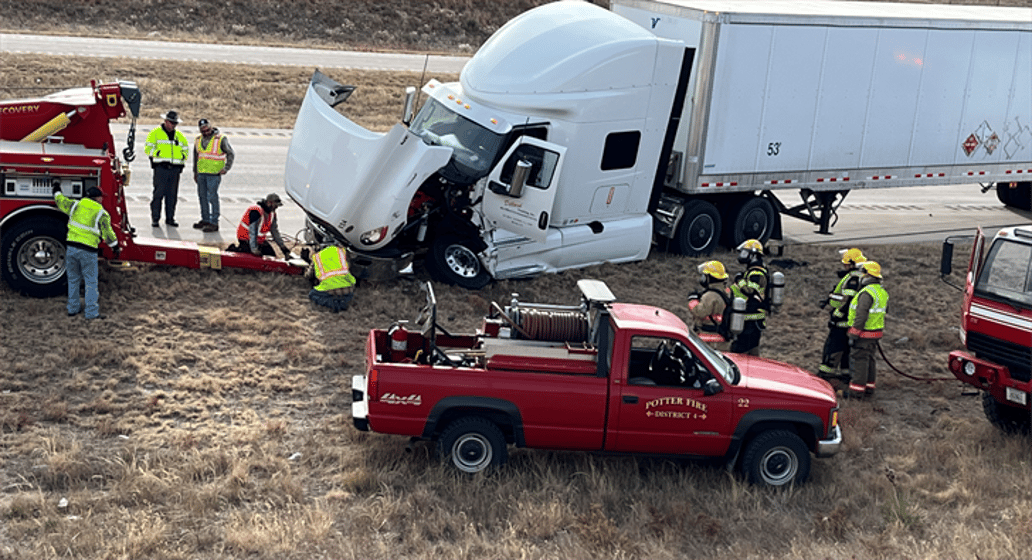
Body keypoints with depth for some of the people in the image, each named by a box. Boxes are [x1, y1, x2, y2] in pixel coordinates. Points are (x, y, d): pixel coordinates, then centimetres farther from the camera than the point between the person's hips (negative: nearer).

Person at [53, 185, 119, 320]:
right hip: (88, 251, -4)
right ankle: (92, 312, 4)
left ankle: (73, 308, 25)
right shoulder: (102, 214, -4)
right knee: (91, 281, 4)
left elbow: (61, 202, 21)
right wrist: (115, 247, 10)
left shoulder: (76, 205, 6)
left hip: (71, 247, 4)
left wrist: (57, 192, 42)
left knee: (73, 279, 17)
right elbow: (108, 233, -2)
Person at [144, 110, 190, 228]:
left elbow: (186, 148, 28)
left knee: (172, 194, 5)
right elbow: (148, 148, -2)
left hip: (175, 169, 4)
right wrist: (157, 153, -18)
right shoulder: (156, 133, 4)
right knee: (158, 193, -7)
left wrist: (183, 156, 7)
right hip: (161, 168, -4)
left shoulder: (179, 135, 17)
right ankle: (155, 219, -2)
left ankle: (170, 218, 12)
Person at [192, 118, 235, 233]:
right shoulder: (198, 140, 10)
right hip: (201, 173, 6)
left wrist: (226, 168, -14)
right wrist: (195, 173, 20)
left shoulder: (221, 139, -8)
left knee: (212, 197, -8)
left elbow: (230, 154, -5)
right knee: (202, 196, 11)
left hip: (214, 174, -6)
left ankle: (214, 223, -5)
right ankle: (205, 220, 21)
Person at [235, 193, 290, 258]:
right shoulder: (256, 211, -26)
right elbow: (252, 232, -30)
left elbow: (275, 231, 8)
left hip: (260, 240, 8)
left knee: (273, 256, -1)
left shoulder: (272, 212, 2)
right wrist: (255, 250, -33)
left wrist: (284, 248, 2)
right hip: (246, 240, -8)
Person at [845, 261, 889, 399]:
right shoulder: (883, 292, 12)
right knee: (869, 359, 17)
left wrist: (854, 335, -21)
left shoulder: (867, 293, -21)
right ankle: (869, 386, 25)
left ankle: (856, 390, -1)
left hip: (864, 333, -9)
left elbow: (861, 316, -24)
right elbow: (883, 314, 20)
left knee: (858, 360, -4)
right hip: (876, 332, 9)